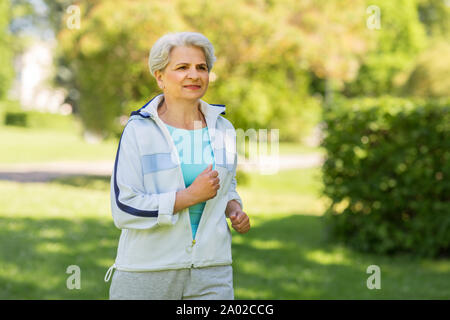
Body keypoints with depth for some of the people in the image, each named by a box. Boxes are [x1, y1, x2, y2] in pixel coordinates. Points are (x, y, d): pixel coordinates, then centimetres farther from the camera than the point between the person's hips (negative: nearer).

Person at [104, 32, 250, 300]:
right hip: (148, 271, -3)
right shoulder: (139, 130, -6)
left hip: (211, 272, 3)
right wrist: (191, 196, -17)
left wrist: (235, 209, 4)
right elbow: (124, 210, -13)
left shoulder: (224, 130, 8)